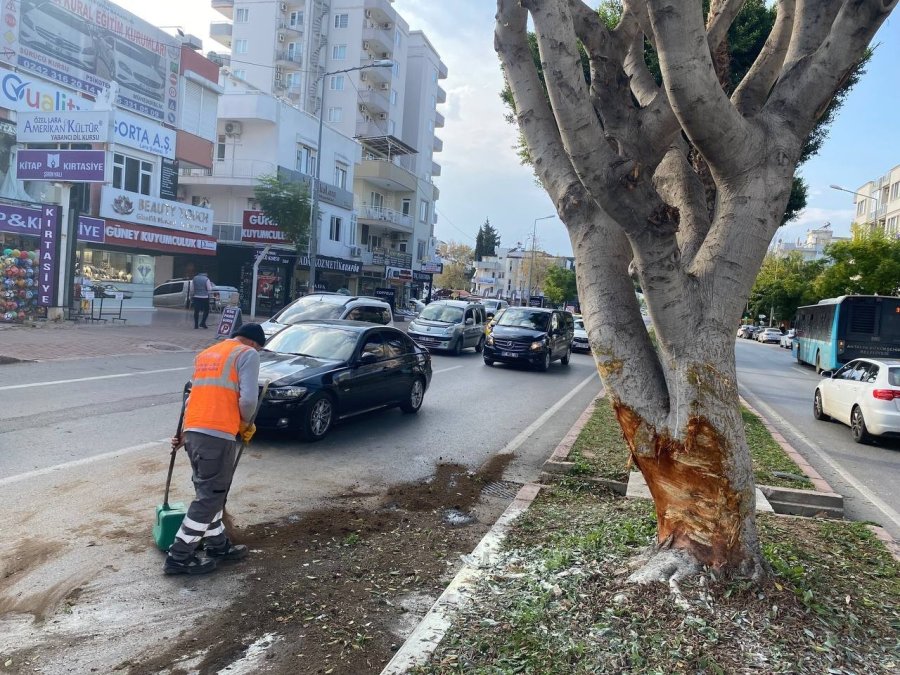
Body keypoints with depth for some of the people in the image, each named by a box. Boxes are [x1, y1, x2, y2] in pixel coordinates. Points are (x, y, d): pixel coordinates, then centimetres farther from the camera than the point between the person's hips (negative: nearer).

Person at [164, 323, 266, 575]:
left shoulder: (205, 354, 24)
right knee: (210, 497, 1)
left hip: (194, 432, 8)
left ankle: (218, 546, 30)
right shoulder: (247, 354, -1)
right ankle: (179, 558, 6)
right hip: (218, 435, -8)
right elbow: (248, 398, -11)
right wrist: (246, 423, 6)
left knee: (209, 492, 19)